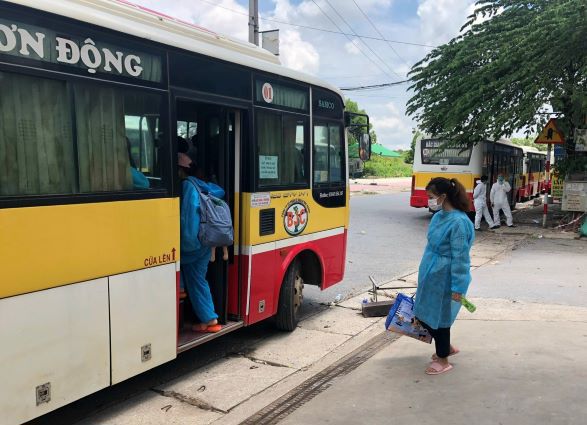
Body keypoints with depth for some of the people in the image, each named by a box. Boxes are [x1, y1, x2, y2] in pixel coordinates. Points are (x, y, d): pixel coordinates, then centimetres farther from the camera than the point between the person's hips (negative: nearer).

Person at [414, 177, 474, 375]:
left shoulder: (458, 222, -22)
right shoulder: (438, 217, 6)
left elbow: (460, 257, -21)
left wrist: (458, 288, -20)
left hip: (444, 279, -9)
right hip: (430, 276, 9)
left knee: (438, 318, 5)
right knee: (423, 314, 17)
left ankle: (443, 360, 26)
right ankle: (446, 347, 39)